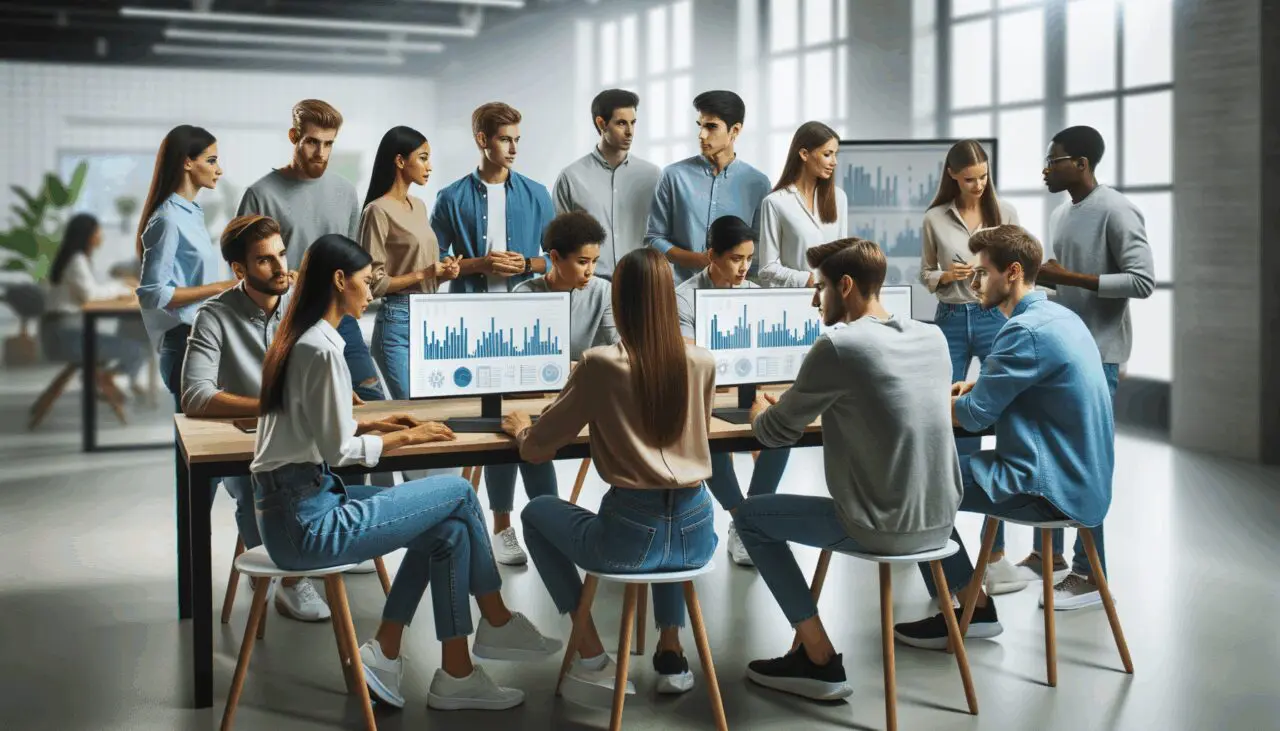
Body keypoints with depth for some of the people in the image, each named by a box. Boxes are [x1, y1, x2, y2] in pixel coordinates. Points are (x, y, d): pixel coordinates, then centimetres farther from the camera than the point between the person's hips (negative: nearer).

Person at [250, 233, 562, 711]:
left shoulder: (298, 339, 12)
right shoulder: (322, 348, -18)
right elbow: (339, 451, -16)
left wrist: (373, 425, 11)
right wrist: (405, 438, -2)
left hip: (293, 508, 9)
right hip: (308, 521, -9)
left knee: (448, 529, 7)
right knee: (460, 493, -2)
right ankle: (497, 623, 16)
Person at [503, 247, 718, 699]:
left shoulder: (599, 364, -10)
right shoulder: (702, 362, 2)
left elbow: (536, 451, -2)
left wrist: (521, 428, 21)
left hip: (630, 537, -4)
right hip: (696, 533, 4)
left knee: (536, 513, 26)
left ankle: (592, 658, 21)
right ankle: (671, 654, 31)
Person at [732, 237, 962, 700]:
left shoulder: (838, 346, -15)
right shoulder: (933, 338, 6)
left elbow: (774, 434, -6)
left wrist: (760, 410, 17)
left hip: (883, 529, -7)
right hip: (940, 522, 7)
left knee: (751, 515, 13)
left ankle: (821, 661, 11)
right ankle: (811, 648, 37)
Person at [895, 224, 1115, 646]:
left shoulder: (1026, 331, -20)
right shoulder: (1057, 315, 11)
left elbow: (973, 416, -17)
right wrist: (980, 387, 8)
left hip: (1054, 491, -10)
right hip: (1080, 478, 10)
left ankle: (972, 609, 7)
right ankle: (969, 602, 18)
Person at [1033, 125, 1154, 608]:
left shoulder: (1117, 212, -13)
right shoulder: (1060, 214, 12)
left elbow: (1143, 282, -19)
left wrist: (1071, 277, -22)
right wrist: (1039, 274, 4)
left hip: (1098, 355, -9)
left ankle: (1090, 574, 0)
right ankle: (1047, 552, 26)